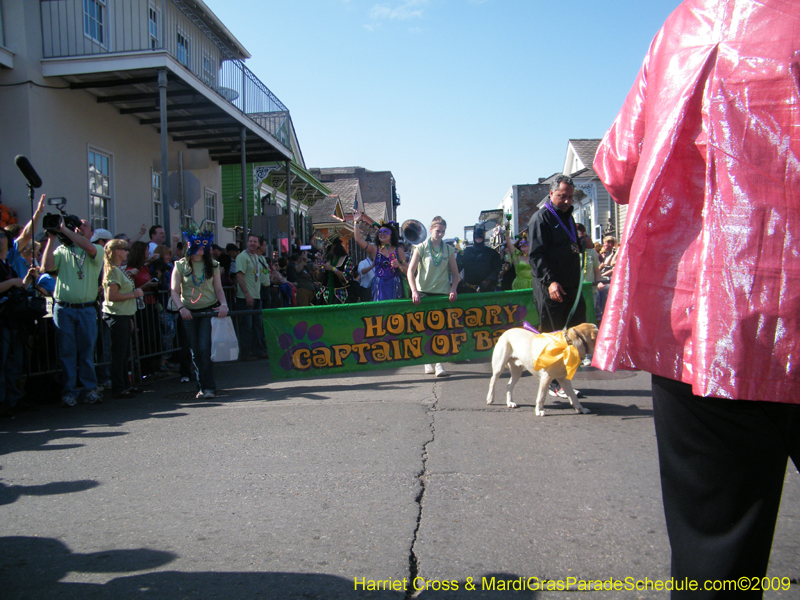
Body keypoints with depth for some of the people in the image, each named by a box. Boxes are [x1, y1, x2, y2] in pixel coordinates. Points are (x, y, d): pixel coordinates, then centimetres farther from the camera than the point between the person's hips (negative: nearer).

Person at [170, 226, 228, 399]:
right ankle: (201, 386, 16)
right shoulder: (181, 265, 2)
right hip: (189, 313, 1)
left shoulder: (213, 265, 6)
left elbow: (218, 289, 6)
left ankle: (208, 387, -7)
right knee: (195, 351, 6)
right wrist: (181, 308, -18)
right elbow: (174, 291, -2)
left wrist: (223, 304, -12)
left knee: (204, 348, -13)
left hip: (209, 310, -1)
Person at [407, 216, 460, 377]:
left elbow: (455, 273, 13)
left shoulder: (449, 250, 10)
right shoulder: (421, 248, 3)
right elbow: (410, 272, -3)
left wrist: (453, 289, -5)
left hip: (443, 293, 1)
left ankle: (438, 362, -2)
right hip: (424, 293, -1)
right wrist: (414, 291, -16)